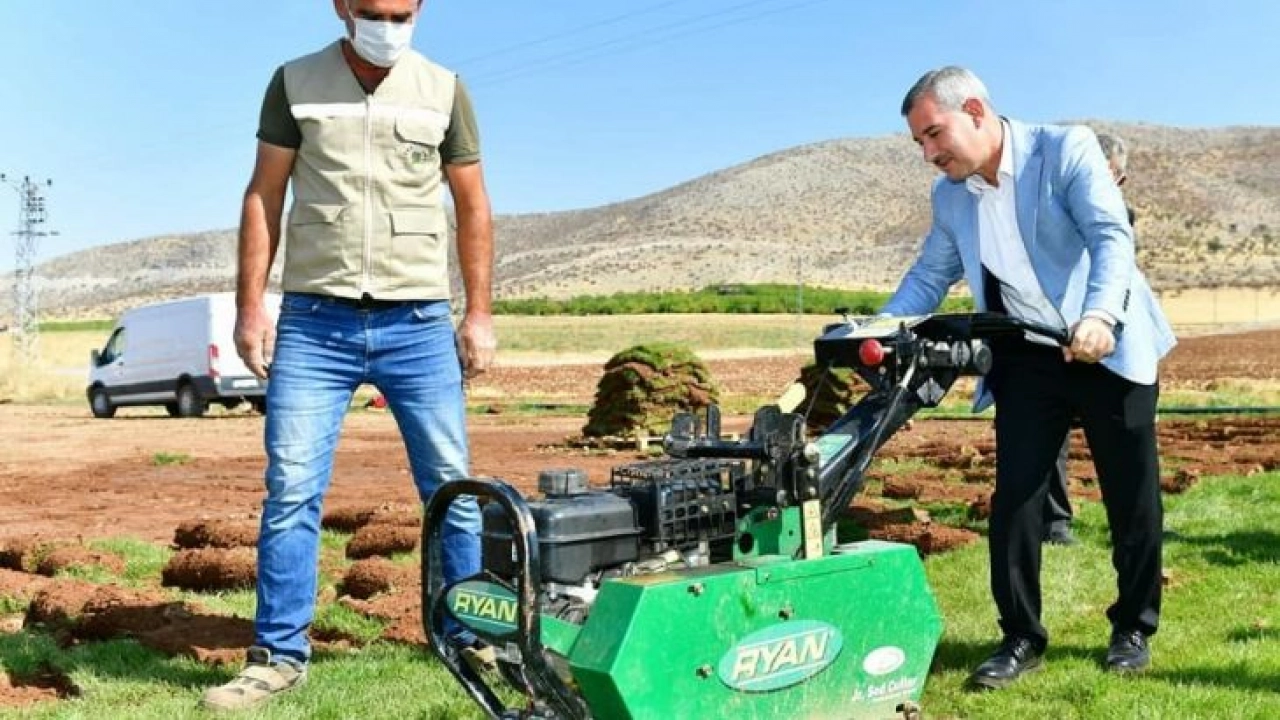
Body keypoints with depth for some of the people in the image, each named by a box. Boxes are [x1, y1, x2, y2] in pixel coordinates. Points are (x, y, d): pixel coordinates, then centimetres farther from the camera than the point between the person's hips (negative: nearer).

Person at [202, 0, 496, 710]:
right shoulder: (294, 83, 5)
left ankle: (475, 638, 17)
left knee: (453, 486, 4)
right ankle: (277, 656, 8)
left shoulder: (443, 90, 6)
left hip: (418, 323, 1)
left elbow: (472, 206, 10)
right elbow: (264, 197, 6)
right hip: (314, 321, 0)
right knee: (291, 487, -3)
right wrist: (250, 306, 0)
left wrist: (479, 313, 5)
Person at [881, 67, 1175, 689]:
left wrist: (1099, 317, -39)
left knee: (1131, 497, 6)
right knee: (1014, 495, -2)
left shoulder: (1066, 149, -13)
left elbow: (1113, 236, -22)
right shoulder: (949, 195, 4)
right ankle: (1020, 637, 9)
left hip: (1109, 349, -4)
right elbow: (929, 276, 11)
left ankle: (1132, 629, 23)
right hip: (1027, 359, 4)